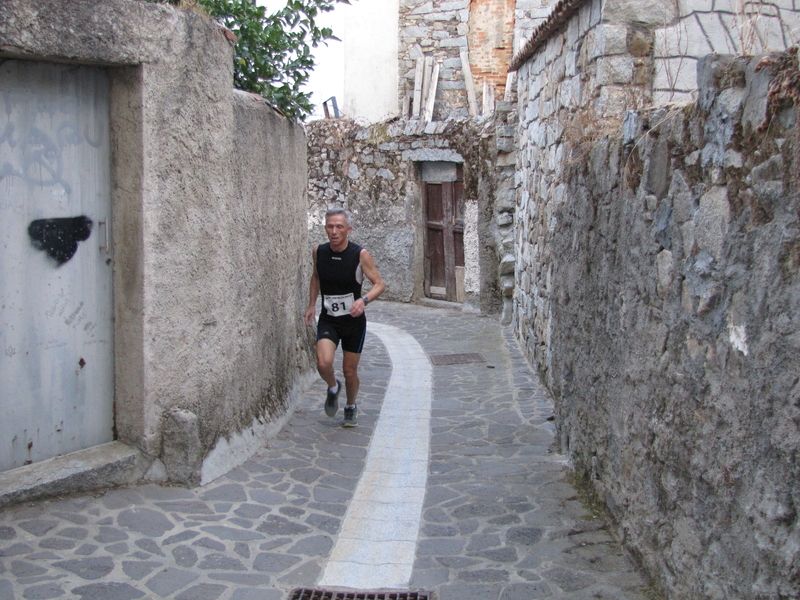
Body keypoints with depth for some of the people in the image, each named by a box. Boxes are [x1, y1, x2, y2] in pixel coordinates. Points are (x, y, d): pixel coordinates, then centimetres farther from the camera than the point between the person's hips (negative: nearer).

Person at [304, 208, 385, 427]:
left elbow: (379, 284, -11)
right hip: (328, 319, 2)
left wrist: (364, 300, -30)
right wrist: (312, 305, 11)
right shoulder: (319, 252, -4)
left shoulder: (360, 254, -14)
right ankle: (333, 388, 15)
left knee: (350, 371, 7)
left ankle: (351, 408, 37)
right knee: (324, 363, -21)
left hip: (354, 320, -1)